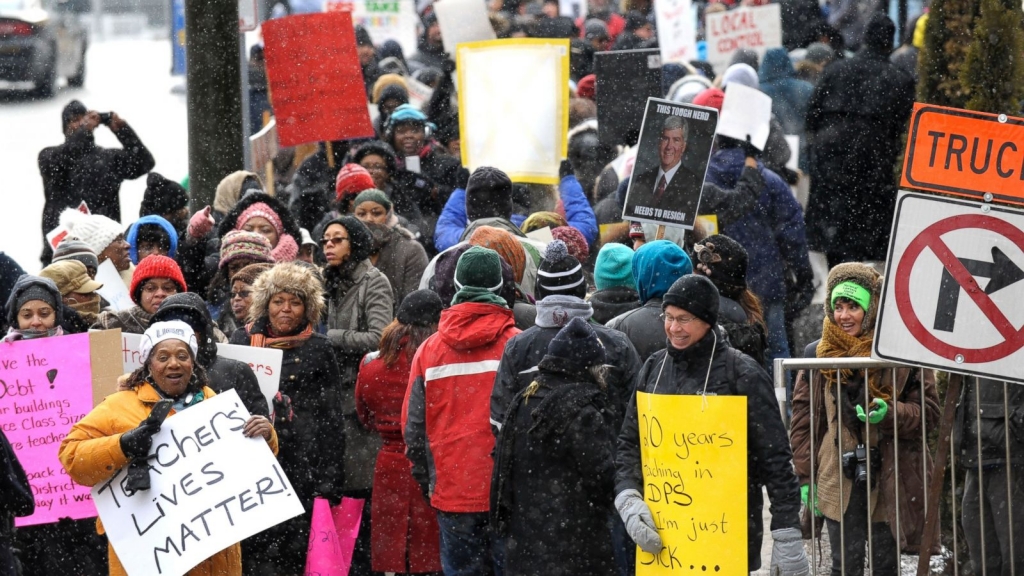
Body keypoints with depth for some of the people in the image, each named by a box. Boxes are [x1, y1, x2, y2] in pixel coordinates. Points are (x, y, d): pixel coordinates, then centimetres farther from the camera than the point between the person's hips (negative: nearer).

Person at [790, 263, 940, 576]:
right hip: (837, 478, 1)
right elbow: (803, 420, 9)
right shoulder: (817, 355, 6)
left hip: (889, 477, -1)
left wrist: (890, 413, -17)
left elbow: (928, 409, 2)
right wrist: (805, 476, 5)